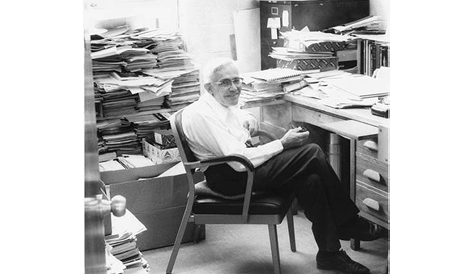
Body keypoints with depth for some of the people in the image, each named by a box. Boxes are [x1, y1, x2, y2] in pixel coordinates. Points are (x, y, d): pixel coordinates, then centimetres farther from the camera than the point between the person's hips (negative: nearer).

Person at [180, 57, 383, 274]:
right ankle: (349, 224, -3)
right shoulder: (202, 115, -21)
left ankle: (329, 252, 0)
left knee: (310, 180, -11)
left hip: (243, 165, 10)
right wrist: (283, 143, -19)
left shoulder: (224, 104, 8)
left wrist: (249, 118, 8)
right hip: (230, 177, -9)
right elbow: (239, 161, -26)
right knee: (313, 153, -16)